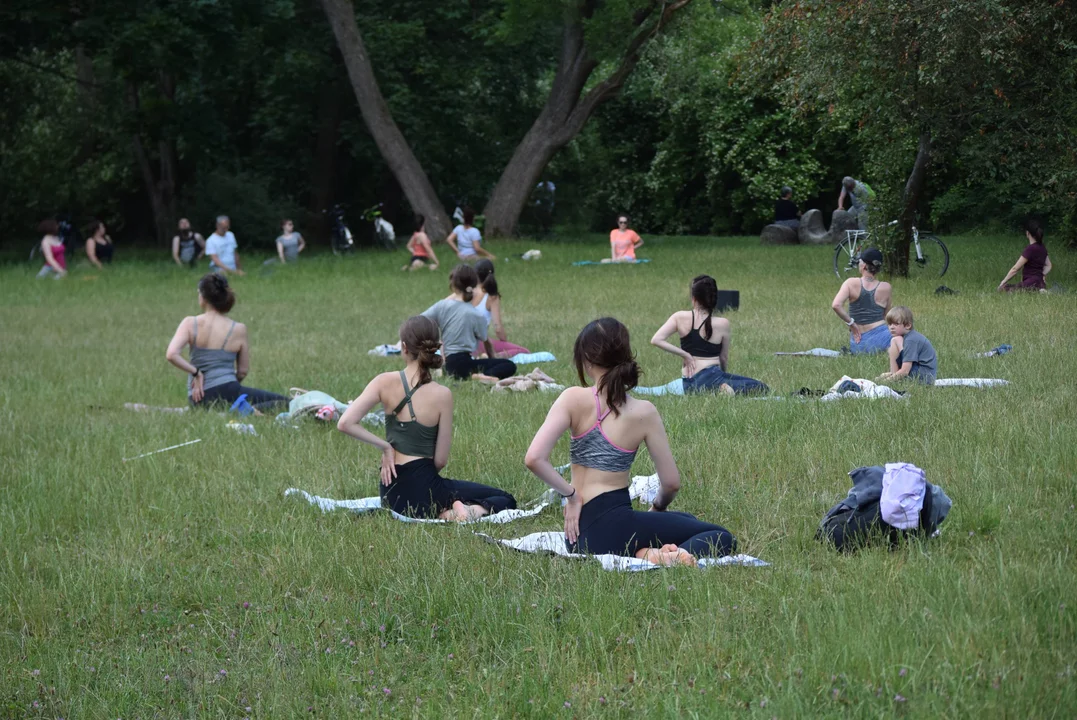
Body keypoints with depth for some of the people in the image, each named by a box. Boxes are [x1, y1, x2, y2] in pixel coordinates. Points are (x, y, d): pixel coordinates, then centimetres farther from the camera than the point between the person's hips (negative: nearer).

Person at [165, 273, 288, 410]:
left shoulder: (190, 324, -1)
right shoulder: (239, 329, -1)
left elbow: (171, 354, -15)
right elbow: (243, 371, 7)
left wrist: (196, 372, -6)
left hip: (198, 399, 3)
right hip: (227, 391, -3)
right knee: (284, 402, 1)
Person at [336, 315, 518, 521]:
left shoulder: (385, 383, -8)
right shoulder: (442, 395, -14)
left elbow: (345, 423, -16)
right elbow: (440, 460, -8)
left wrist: (385, 446, -6)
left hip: (391, 492, 4)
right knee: (505, 500, 11)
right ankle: (474, 510, -18)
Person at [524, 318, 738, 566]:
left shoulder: (574, 400, -7)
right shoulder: (644, 413, -7)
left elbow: (534, 458, -19)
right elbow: (671, 483, 0)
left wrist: (570, 494, -5)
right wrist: (658, 508, 21)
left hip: (581, 533, 4)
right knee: (722, 538, 10)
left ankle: (646, 552, -2)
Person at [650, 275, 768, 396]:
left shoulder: (680, 317, 0)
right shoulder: (722, 324, -4)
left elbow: (656, 340, -8)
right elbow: (724, 359, 6)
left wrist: (685, 355, -3)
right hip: (711, 376, -4)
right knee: (762, 389, 4)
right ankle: (726, 388, -18)